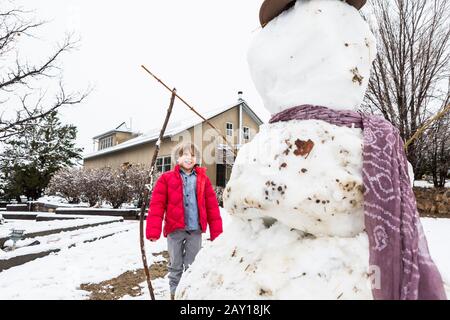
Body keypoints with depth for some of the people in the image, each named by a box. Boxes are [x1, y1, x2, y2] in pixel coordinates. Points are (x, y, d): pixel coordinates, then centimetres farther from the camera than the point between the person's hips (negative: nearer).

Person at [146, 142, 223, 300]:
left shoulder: (203, 179, 6)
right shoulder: (166, 178, 1)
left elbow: (212, 206, 5)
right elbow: (157, 205, -5)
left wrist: (216, 233, 1)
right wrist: (153, 231, -14)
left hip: (195, 230, 1)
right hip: (175, 229, -1)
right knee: (175, 266, 11)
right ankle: (174, 294, 28)